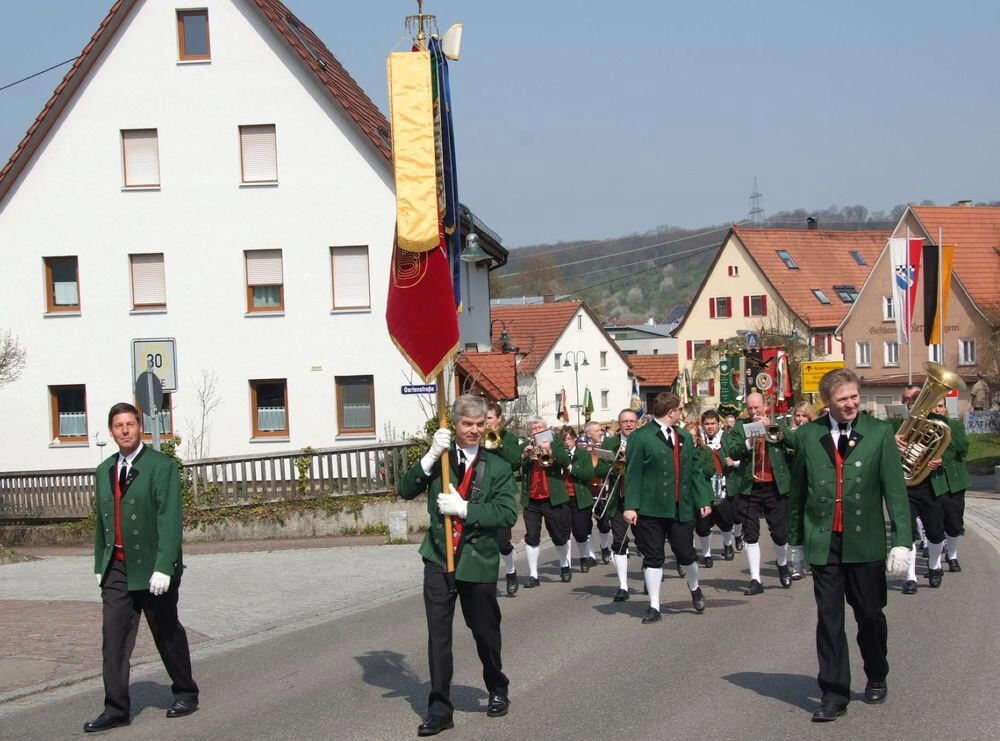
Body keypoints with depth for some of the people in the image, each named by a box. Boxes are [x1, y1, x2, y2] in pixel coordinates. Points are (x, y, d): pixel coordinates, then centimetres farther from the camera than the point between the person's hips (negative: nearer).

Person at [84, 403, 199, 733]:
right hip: (117, 569, 5)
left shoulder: (162, 466, -9)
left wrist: (163, 567, -22)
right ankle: (116, 709, -1)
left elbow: (170, 520, -15)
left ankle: (185, 694, 26)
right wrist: (100, 564, 13)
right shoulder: (104, 470, 12)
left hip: (153, 569, -5)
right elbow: (102, 520, 17)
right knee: (113, 638, -3)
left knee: (168, 634, 9)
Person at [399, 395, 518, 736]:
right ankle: (439, 710, 4)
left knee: (485, 631, 13)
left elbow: (507, 513, -11)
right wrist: (430, 457, -18)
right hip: (439, 558, 1)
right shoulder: (440, 459, 3)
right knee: (438, 634, 0)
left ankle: (498, 690, 36)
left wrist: (465, 509, -20)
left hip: (479, 561, -1)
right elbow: (406, 490, -6)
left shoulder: (497, 468, -1)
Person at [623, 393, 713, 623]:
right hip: (650, 509, -4)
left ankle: (694, 588, 34)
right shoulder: (641, 438, -5)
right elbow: (633, 474, -8)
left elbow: (695, 470, 16)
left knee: (686, 554, 5)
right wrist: (631, 506, -13)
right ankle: (654, 606, 9)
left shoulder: (684, 437, 15)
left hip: (682, 508, 4)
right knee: (652, 558, 1)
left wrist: (703, 500, 10)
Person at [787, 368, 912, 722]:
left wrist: (902, 540, -10)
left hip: (865, 542, 0)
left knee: (870, 614, 12)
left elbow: (895, 489, -4)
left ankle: (876, 678, 34)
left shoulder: (879, 432, -2)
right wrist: (796, 538, 11)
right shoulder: (808, 436, 2)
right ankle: (834, 694, 6)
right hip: (823, 543, 0)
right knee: (829, 619, 0)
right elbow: (797, 490, 9)